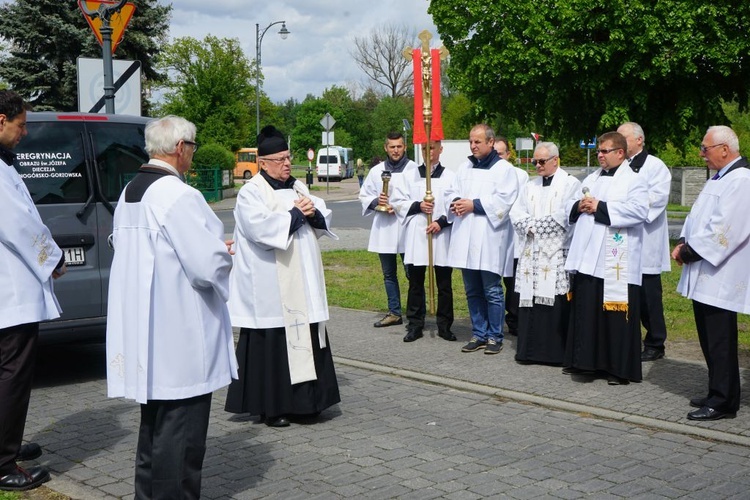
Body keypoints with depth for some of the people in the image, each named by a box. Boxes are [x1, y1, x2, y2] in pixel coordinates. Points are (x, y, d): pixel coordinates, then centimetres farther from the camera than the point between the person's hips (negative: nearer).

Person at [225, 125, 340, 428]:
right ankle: (270, 407, 6)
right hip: (270, 287, -7)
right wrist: (296, 214, -11)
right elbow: (261, 228, -21)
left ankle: (301, 401, 19)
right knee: (272, 343, -4)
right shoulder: (251, 193, -6)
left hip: (303, 286, 7)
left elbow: (325, 220, 15)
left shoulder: (298, 187, 16)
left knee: (304, 338, 8)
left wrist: (313, 212, -8)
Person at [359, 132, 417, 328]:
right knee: (389, 274, 13)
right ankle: (394, 313, 23)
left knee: (412, 273, -3)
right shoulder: (376, 171, 9)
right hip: (383, 228, 5)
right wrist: (376, 201, -7)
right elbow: (364, 195, 13)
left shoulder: (413, 169, -4)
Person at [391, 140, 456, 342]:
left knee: (444, 283, 4)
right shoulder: (409, 175, 9)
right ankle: (415, 325, 12)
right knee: (415, 282, 5)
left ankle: (444, 325, 13)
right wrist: (418, 206, -9)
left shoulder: (450, 176, 4)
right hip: (416, 235, 1)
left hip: (442, 235, -1)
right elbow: (398, 202, 6)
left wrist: (442, 222, -14)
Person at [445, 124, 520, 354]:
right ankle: (479, 334, 20)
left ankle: (495, 336, 9)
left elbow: (504, 199, -13)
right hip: (465, 238, 6)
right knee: (472, 291, 11)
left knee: (491, 291, -1)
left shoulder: (504, 169, -3)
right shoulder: (464, 168, 16)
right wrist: (456, 202, -7)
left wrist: (474, 205, -16)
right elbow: (451, 192, 16)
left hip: (489, 239, -6)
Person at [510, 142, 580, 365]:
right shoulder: (530, 186, 19)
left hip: (557, 255, -5)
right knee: (530, 299, 2)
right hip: (531, 254, 5)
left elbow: (566, 216, -12)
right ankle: (530, 349, 7)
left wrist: (536, 225, -9)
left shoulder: (570, 184, 1)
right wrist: (529, 226, -9)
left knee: (555, 303, -7)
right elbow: (516, 213, 11)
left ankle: (556, 352, -1)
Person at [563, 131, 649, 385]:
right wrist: (579, 206, -2)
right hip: (587, 257, 7)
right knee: (584, 311, 8)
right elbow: (571, 208, 22)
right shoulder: (591, 179, 21)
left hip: (616, 261, -6)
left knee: (615, 315, -3)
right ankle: (583, 360, 19)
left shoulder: (634, 180, -2)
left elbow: (638, 211, -17)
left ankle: (620, 368, 5)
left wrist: (600, 207, -16)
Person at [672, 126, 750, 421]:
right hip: (704, 276, 10)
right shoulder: (719, 179, 17)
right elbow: (697, 216, 20)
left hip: (721, 278, -10)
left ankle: (723, 402, 3)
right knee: (709, 340, 15)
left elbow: (723, 230, -23)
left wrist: (689, 251, -14)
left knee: (720, 342, -4)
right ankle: (718, 394, 25)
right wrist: (684, 242, 3)